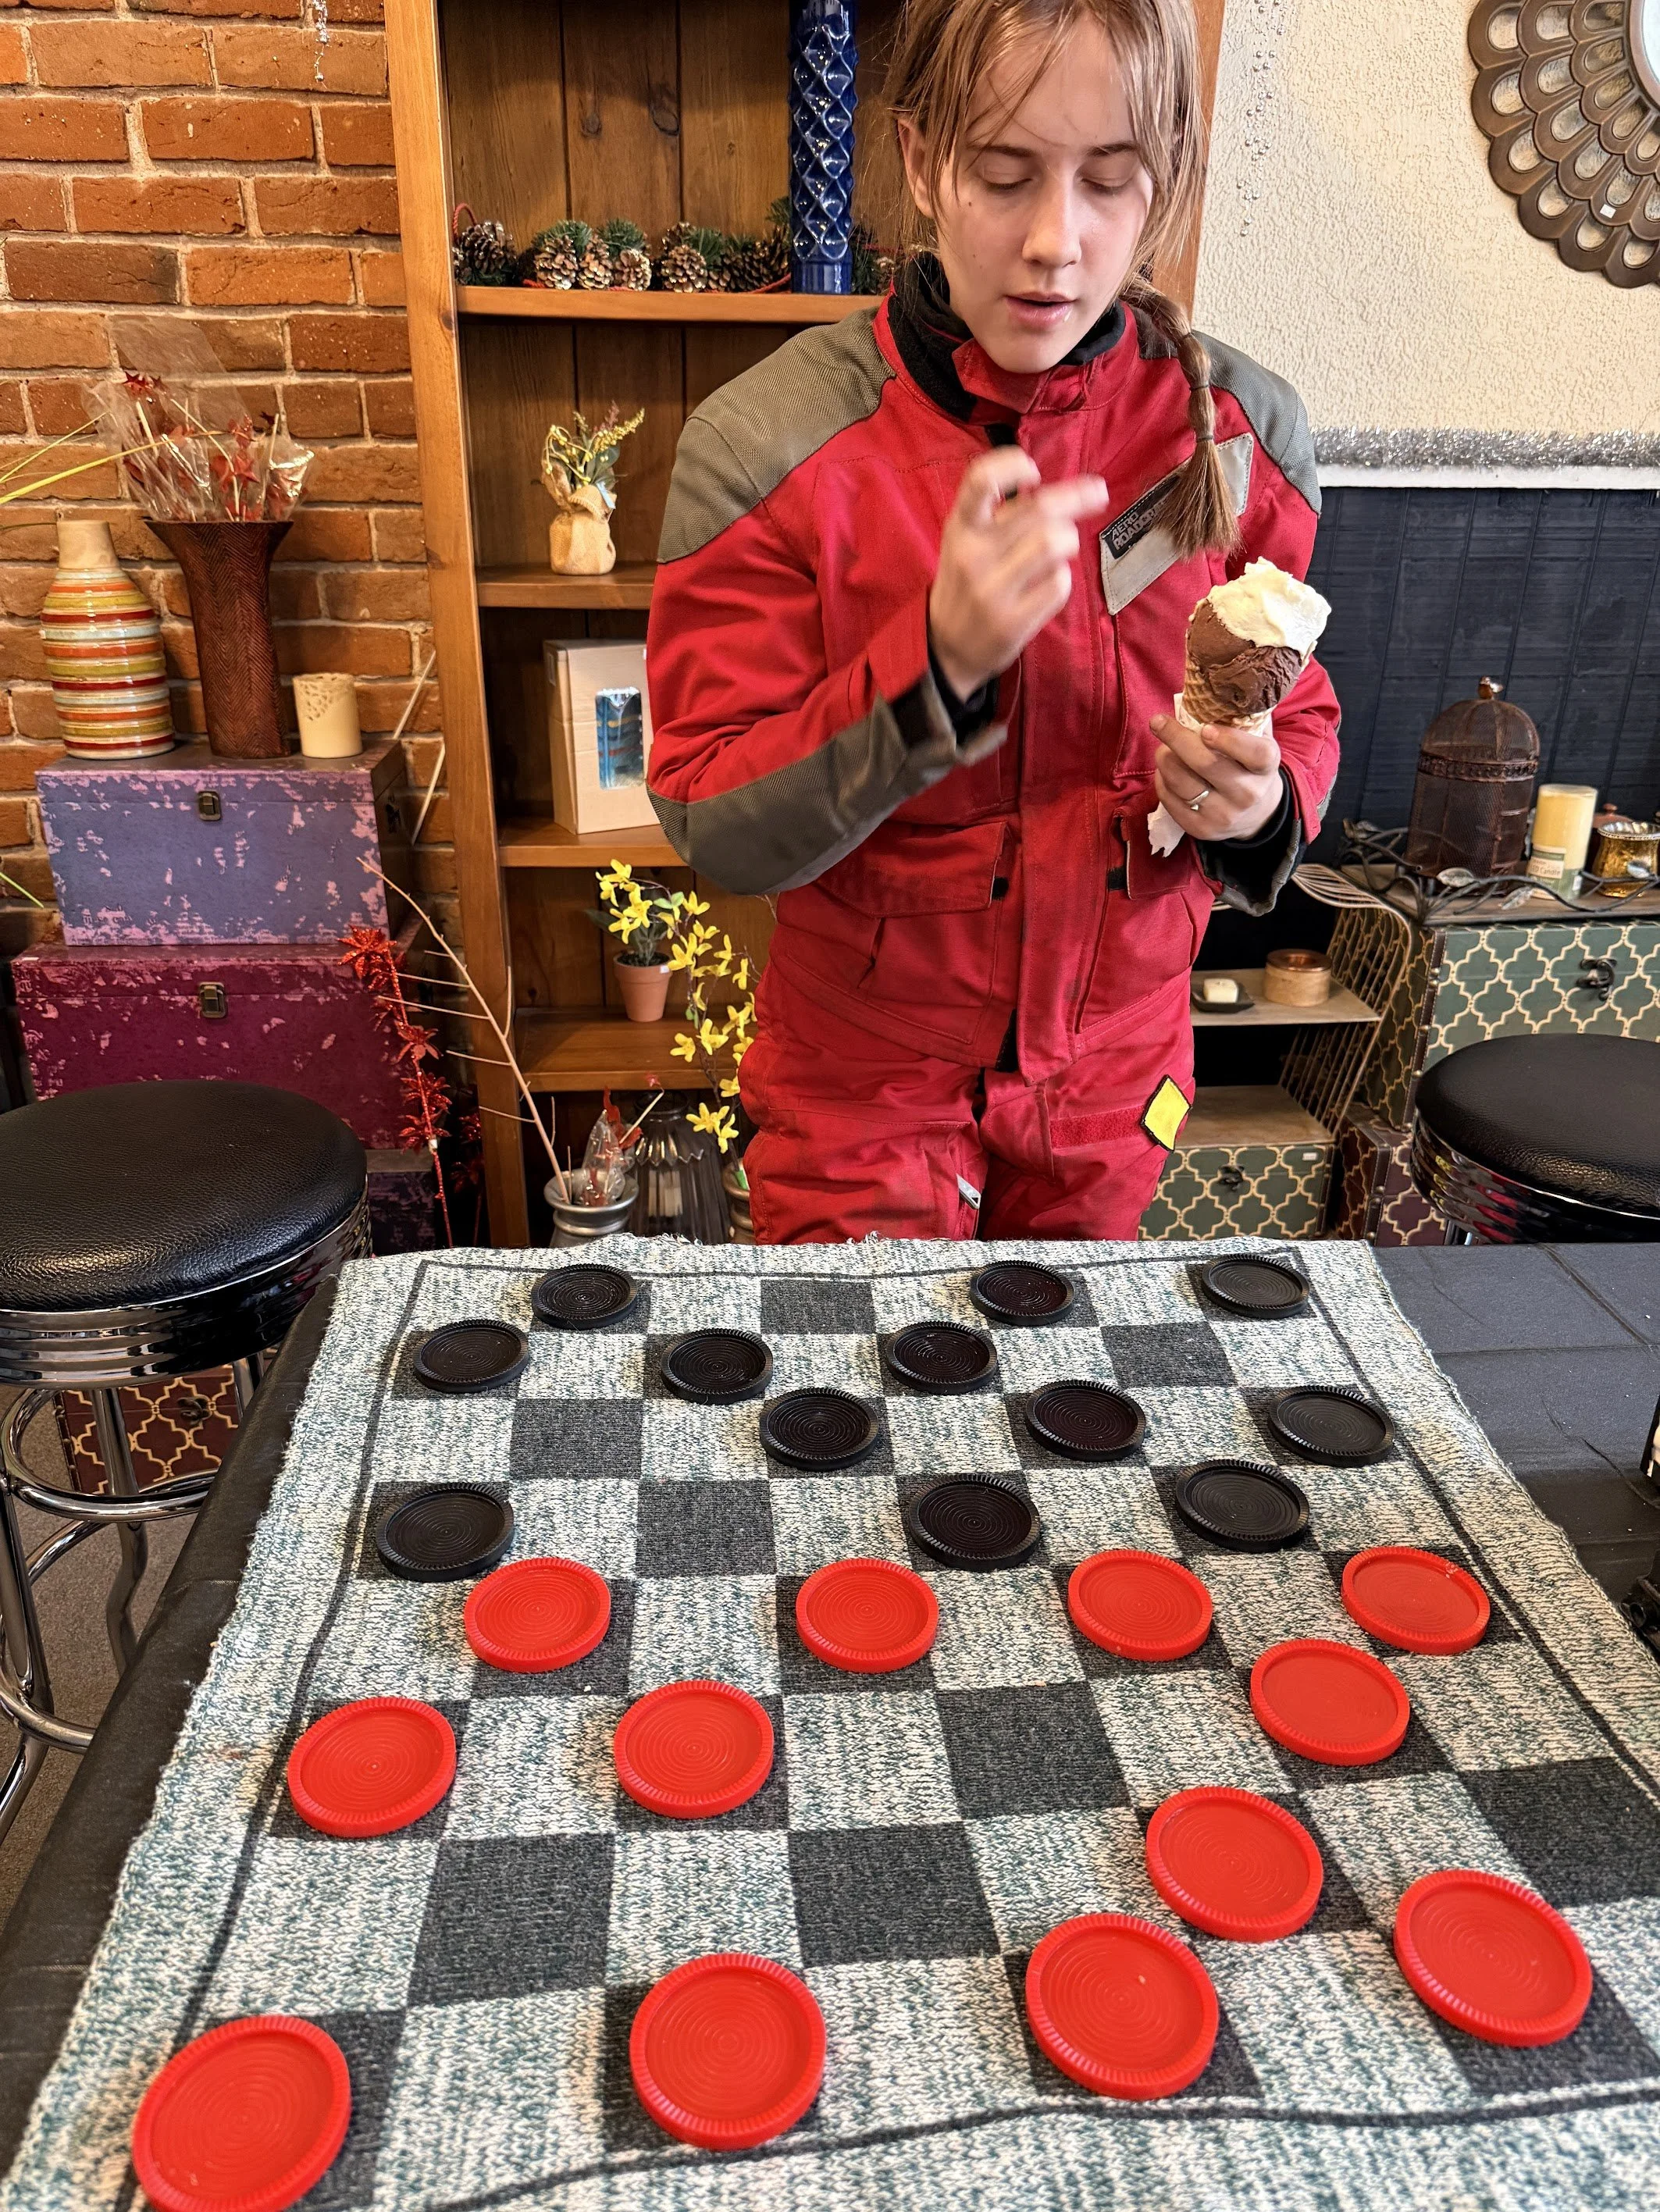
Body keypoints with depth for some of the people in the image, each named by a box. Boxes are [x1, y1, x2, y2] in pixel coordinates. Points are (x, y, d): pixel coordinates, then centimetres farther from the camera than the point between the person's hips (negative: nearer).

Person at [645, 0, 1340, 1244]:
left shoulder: (1241, 432, -8)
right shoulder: (767, 447, -17)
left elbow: (1300, 720, 5)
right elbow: (717, 830, -19)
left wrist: (1260, 803, -19)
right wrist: (938, 659, -33)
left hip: (1115, 1067, 4)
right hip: (862, 1080, -3)